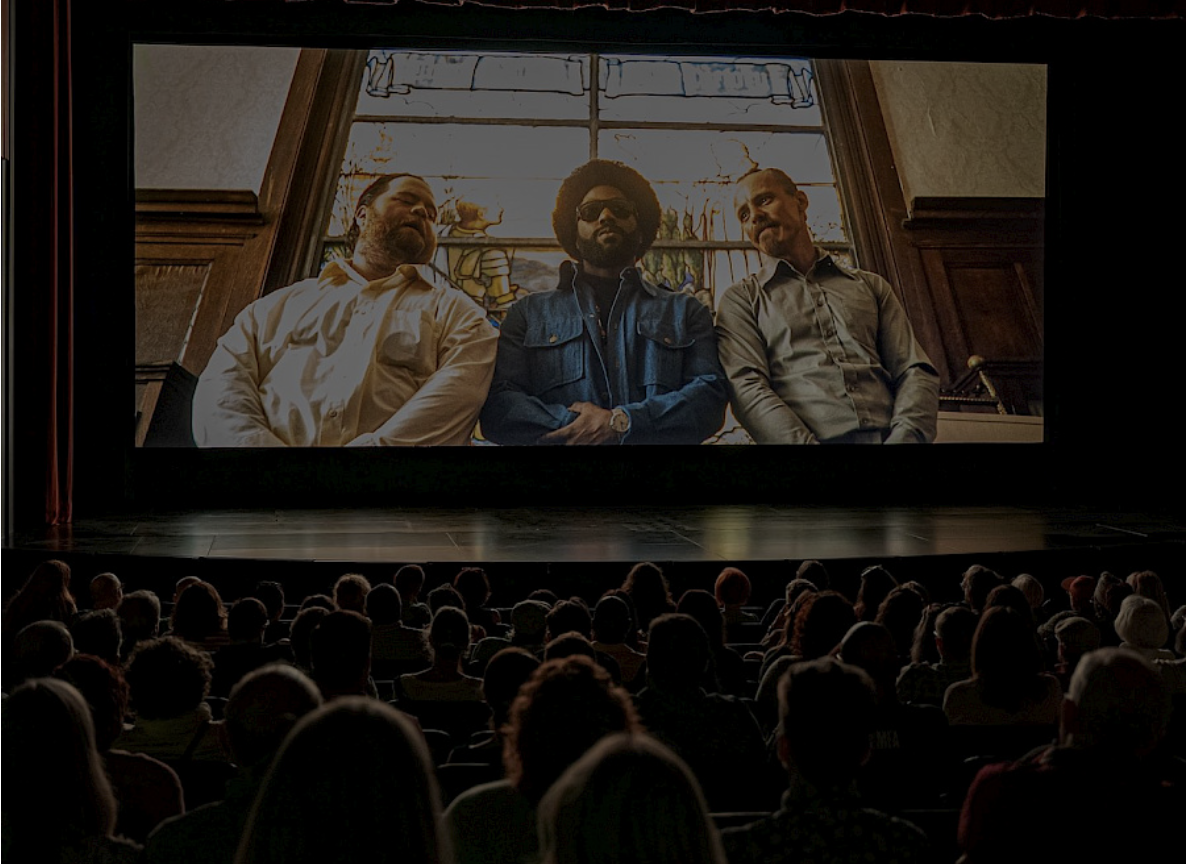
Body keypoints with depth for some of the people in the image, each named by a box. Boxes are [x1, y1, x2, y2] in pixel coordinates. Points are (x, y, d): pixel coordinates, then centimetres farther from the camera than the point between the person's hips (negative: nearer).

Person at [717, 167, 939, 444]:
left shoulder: (870, 286, 21)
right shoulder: (741, 299, 14)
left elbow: (915, 372, 12)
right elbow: (746, 386, -1)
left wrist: (904, 436, -8)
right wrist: (804, 441, -17)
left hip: (889, 435, 3)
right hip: (818, 438, -2)